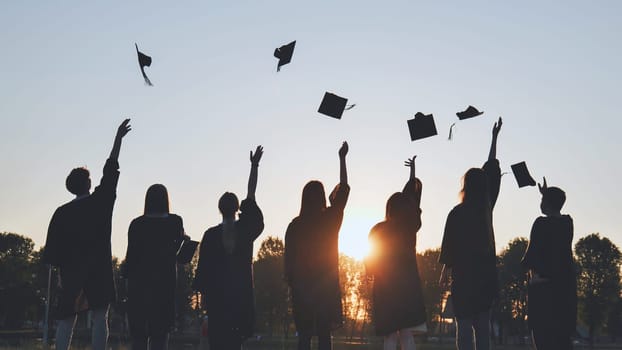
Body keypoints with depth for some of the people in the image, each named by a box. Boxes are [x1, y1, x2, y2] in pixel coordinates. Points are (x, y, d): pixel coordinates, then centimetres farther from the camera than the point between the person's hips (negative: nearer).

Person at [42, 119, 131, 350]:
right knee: (100, 318, -1)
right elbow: (110, 170, 4)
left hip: (71, 271, 2)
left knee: (66, 320, 6)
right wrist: (118, 138, 9)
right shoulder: (100, 201, -1)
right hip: (99, 270, -2)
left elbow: (54, 245, 1)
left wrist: (61, 270, 9)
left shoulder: (62, 212, 3)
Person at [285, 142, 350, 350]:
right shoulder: (330, 219, -2)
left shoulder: (295, 225, -1)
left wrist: (291, 282, 10)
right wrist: (342, 158, 16)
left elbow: (289, 257, 0)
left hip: (301, 284, 1)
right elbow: (344, 189, 9)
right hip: (327, 284, -1)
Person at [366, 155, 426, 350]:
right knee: (407, 334, 3)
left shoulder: (378, 230, -1)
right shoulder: (410, 227, 3)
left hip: (384, 288, -1)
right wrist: (413, 172, 32)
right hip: (408, 285, 1)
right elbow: (415, 196, 19)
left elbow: (370, 261, 4)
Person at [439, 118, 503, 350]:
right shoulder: (487, 206, 5)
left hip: (465, 272, -5)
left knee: (464, 325, -5)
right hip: (487, 272, 5)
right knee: (483, 324, 11)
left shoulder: (457, 213, -8)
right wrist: (494, 138, 26)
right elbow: (492, 171, 17)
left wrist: (445, 270, 6)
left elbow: (449, 243, -6)